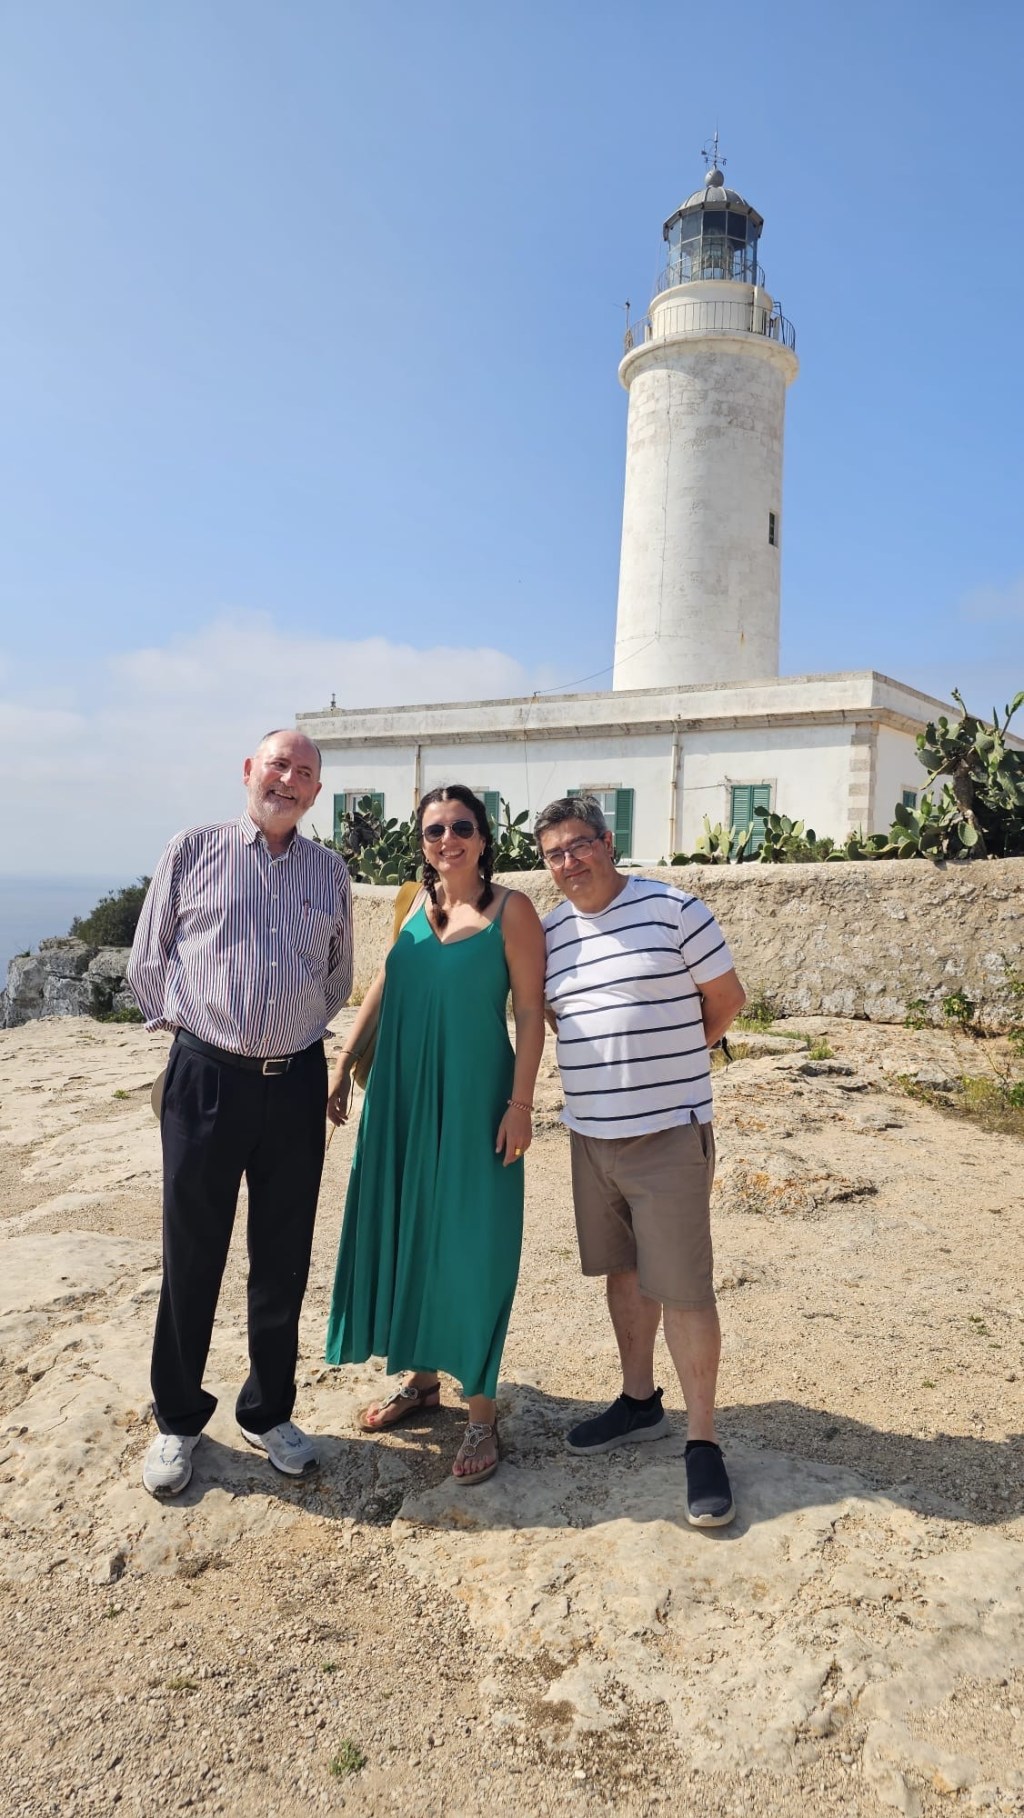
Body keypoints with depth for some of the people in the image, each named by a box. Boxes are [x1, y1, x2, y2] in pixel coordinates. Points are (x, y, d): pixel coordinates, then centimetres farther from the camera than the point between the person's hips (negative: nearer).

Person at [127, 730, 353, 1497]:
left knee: (284, 1260, 11)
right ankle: (178, 1420, 25)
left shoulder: (330, 871, 8)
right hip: (207, 1077, -2)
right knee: (192, 1258, 7)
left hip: (296, 1082, 3)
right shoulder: (194, 851, 1)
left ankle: (269, 1412, 29)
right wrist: (186, 1023, 7)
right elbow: (148, 961, 7)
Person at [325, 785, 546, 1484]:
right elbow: (383, 989, 12)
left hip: (473, 1100, -5)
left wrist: (521, 1103, -15)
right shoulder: (414, 903, 6)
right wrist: (344, 1066, 11)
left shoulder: (511, 908, -9)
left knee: (471, 1247, 2)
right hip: (402, 1095, 6)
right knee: (404, 1232, 15)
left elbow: (530, 1011, -10)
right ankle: (421, 1377, 35)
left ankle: (482, 1411, 17)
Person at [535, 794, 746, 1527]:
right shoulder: (550, 932, 6)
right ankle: (640, 1400, 35)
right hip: (590, 1133, 6)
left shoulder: (673, 909, -9)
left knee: (682, 1287, -1)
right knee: (624, 1271, 17)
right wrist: (622, 1062, 7)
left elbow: (727, 1000, -1)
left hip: (669, 1132, -5)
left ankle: (703, 1440, 13)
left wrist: (666, 1056, 7)